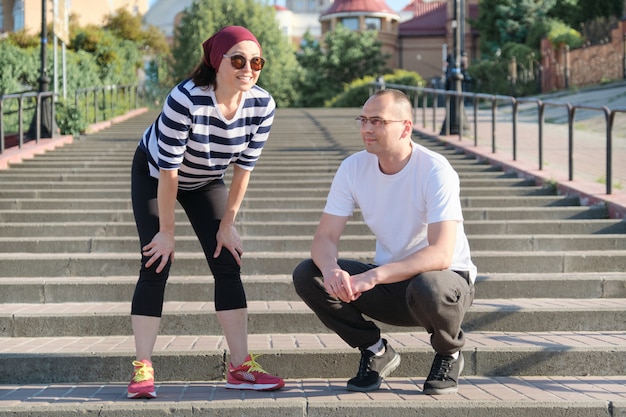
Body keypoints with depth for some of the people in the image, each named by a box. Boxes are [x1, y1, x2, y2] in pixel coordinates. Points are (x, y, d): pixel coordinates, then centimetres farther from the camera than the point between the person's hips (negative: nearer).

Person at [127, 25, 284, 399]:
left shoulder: (263, 105, -24)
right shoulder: (185, 99, -37)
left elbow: (244, 168, -12)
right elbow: (169, 171, -30)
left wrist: (227, 225, -7)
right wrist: (167, 231, -23)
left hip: (206, 182, 4)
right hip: (154, 175, -4)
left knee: (228, 264, -5)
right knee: (156, 264, -13)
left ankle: (241, 366, -1)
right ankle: (143, 368, -8)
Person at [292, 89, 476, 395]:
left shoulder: (435, 171, -22)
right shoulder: (353, 168, -7)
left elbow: (441, 255, -32)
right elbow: (325, 236, -9)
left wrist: (374, 276, -42)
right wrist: (330, 268, -34)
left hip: (446, 277, -4)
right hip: (388, 281, 4)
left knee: (428, 288, -40)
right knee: (306, 275, -15)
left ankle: (449, 353, -3)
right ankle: (377, 352, 4)